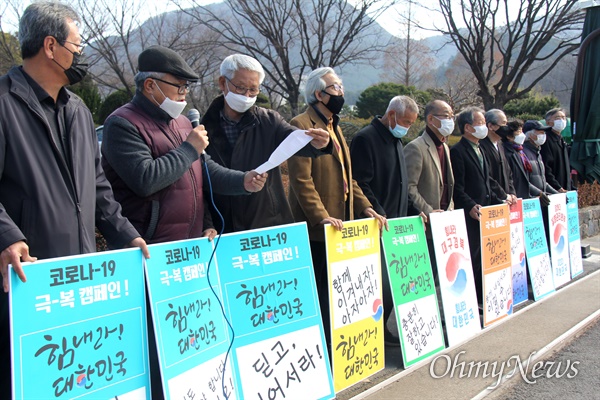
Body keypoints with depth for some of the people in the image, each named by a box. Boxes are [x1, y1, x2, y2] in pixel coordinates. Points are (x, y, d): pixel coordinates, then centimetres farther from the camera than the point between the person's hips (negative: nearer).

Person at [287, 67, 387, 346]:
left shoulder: (334, 127, 20)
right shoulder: (301, 126, -10)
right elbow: (301, 179, -18)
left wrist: (364, 207, 9)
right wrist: (321, 216, -26)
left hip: (341, 225, 9)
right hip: (316, 229, -9)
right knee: (321, 293, -2)